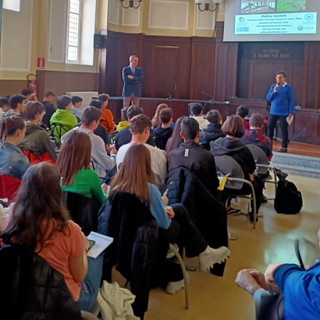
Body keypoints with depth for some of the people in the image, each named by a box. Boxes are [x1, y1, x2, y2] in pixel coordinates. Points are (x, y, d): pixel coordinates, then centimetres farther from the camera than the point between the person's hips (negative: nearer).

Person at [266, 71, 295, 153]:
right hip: (273, 112, 4)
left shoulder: (288, 87, -4)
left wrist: (291, 112, -11)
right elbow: (268, 98, 4)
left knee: (284, 129, 2)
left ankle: (284, 147, 9)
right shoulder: (273, 86, 7)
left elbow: (291, 100, -5)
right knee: (270, 127, 5)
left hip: (284, 113, -4)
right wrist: (274, 91, -13)